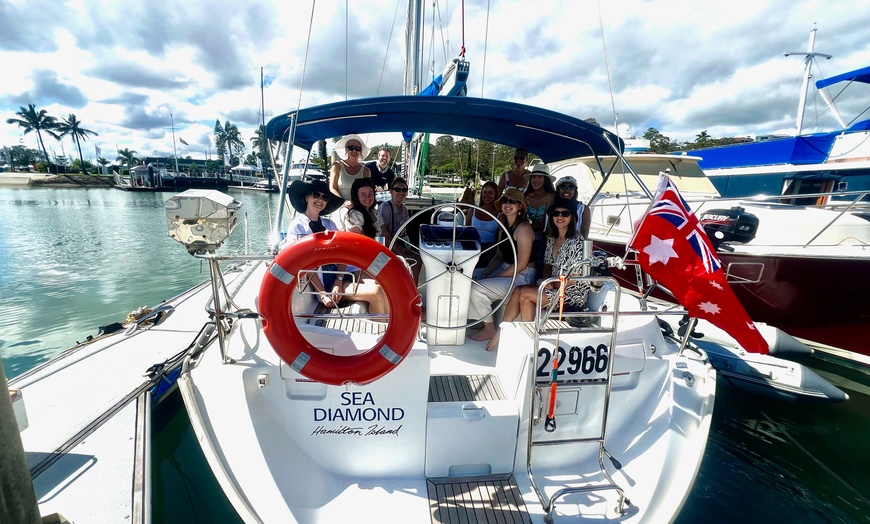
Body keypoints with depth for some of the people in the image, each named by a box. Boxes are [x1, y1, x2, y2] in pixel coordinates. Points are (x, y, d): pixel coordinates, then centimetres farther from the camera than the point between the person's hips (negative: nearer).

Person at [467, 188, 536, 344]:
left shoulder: (523, 228, -18)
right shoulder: (505, 226, 10)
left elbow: (521, 264, -20)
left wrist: (494, 277, -16)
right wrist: (486, 273, -4)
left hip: (522, 276, -9)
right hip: (505, 269, 10)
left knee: (476, 288, -22)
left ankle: (489, 329, -2)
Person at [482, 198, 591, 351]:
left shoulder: (576, 242, -16)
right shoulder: (551, 239, 8)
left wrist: (554, 285, -12)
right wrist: (547, 281, -5)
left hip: (573, 293, -7)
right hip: (554, 286, 7)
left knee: (525, 293, -21)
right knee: (518, 291, -14)